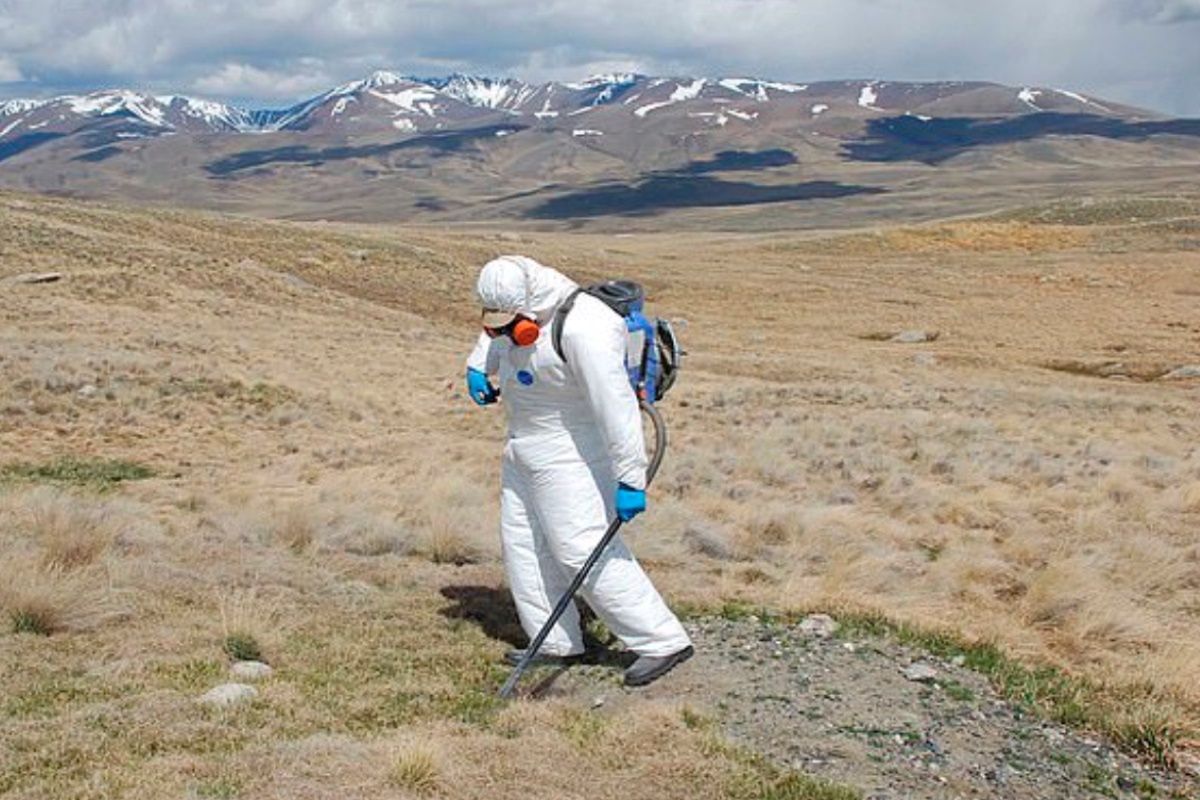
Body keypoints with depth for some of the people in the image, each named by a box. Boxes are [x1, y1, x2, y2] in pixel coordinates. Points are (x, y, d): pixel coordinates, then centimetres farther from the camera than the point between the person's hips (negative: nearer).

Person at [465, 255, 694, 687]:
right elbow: (497, 330, 27)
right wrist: (478, 366, 12)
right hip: (527, 449, 10)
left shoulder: (582, 330, -28)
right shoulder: (530, 307, 1)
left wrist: (630, 479, -33)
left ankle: (663, 642, -4)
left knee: (582, 548, -12)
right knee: (522, 542, 12)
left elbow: (617, 406, -31)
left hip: (572, 453, -10)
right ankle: (557, 643, 21)